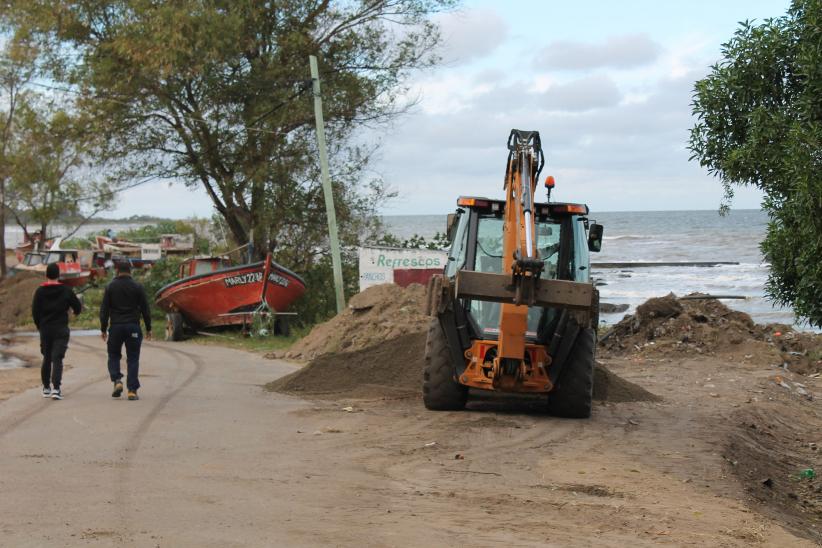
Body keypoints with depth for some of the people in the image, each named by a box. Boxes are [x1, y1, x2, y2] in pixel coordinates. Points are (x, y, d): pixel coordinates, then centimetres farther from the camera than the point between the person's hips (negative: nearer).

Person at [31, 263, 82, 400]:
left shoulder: (40, 291, -2)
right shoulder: (66, 291, -4)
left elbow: (35, 311, -4)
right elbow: (78, 308, 2)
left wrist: (39, 326, 11)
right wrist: (76, 312, 25)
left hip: (45, 329, 2)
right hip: (61, 329, -2)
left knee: (46, 358, 15)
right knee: (57, 359, -5)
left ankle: (46, 388, 22)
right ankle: (56, 388, -18)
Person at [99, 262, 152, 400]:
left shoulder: (110, 287, 1)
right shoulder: (137, 287, 1)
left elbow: (104, 310, 1)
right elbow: (145, 309, 2)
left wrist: (103, 329, 7)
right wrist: (148, 328, 10)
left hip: (116, 327, 0)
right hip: (133, 327, 0)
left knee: (113, 355, 16)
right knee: (133, 358, 4)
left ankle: (117, 381, -5)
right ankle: (132, 390, -3)